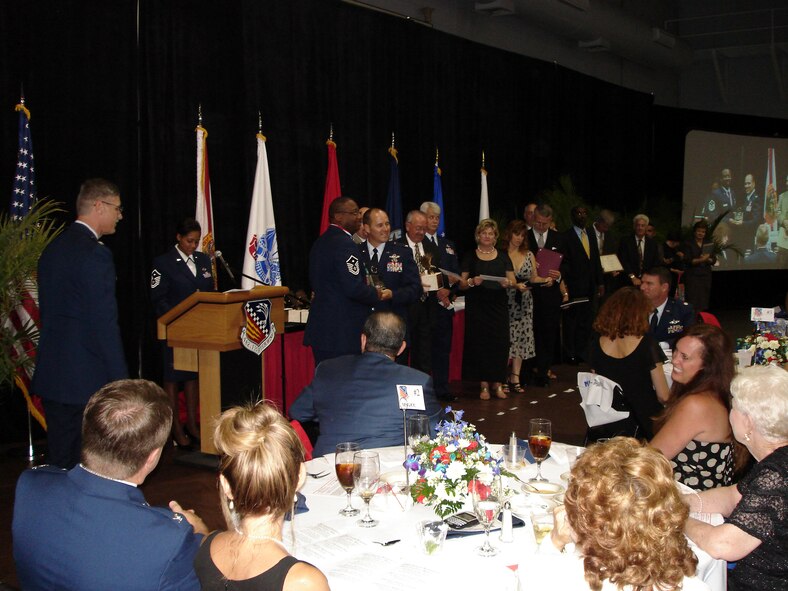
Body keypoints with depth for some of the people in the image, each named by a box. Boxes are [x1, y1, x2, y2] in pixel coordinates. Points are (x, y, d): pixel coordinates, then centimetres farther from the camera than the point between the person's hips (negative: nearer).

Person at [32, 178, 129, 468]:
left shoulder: (53, 249, 12)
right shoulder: (95, 253, -16)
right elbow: (105, 324, -19)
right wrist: (120, 381, -15)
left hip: (51, 376, 9)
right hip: (87, 379, -9)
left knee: (60, 461, 14)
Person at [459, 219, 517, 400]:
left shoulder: (503, 257, 12)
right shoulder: (470, 257, 5)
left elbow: (513, 281, 9)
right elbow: (462, 284, 3)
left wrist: (508, 282, -12)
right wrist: (472, 282, -17)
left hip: (499, 305, 2)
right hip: (477, 306, -2)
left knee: (500, 342, -4)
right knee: (480, 343, -3)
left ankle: (497, 383, 6)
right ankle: (484, 385, 4)